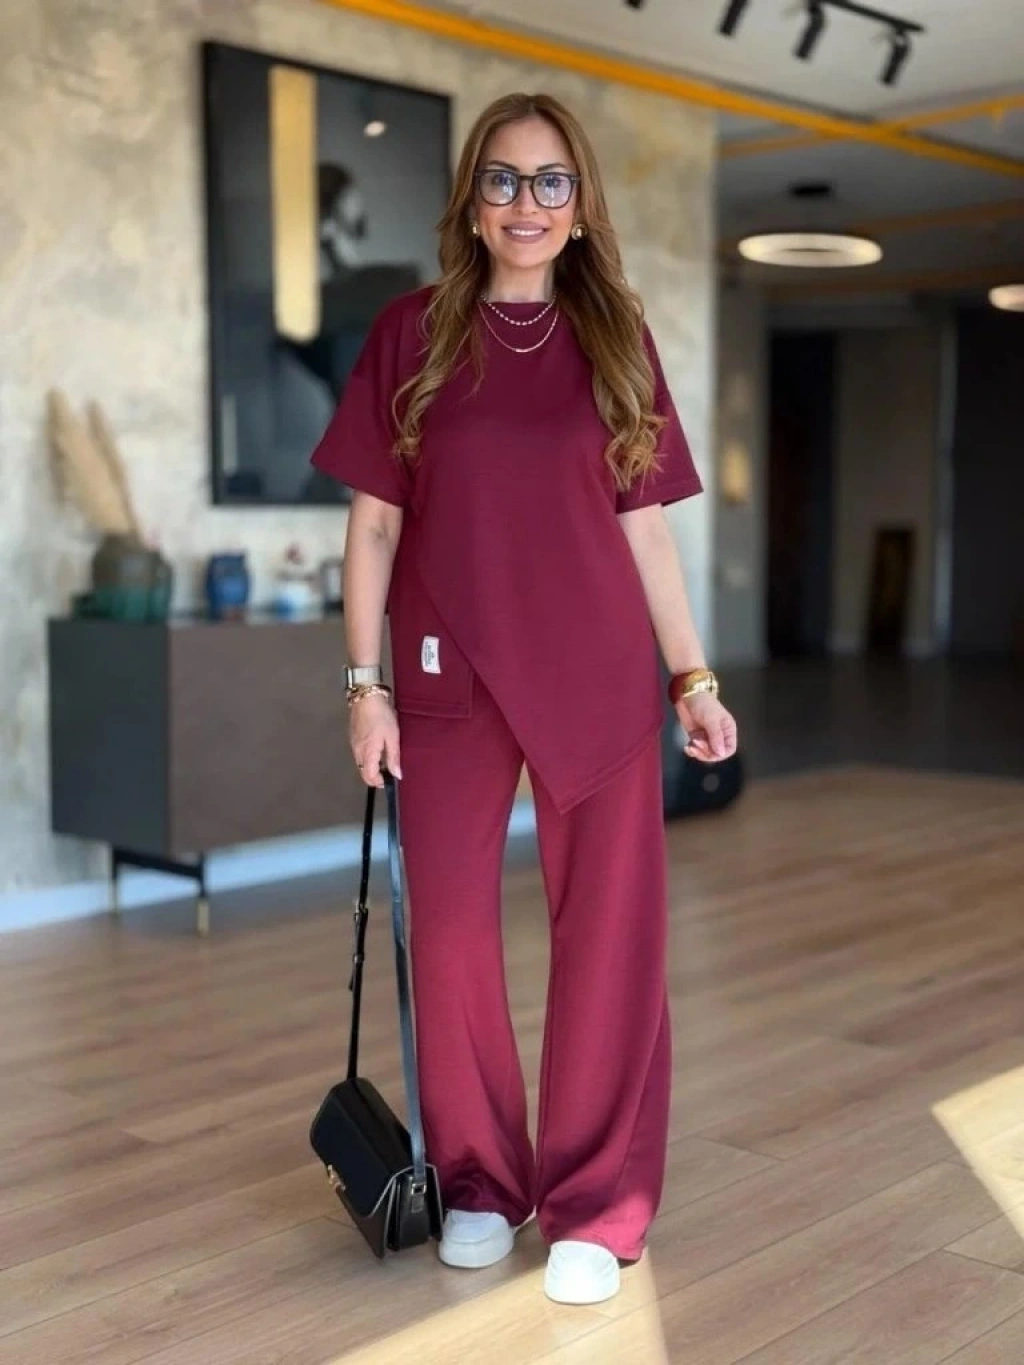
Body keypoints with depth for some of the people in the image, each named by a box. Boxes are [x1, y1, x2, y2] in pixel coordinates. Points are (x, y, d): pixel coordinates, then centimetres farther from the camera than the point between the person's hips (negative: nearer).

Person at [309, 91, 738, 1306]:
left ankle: (595, 1202, 16)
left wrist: (693, 675, 5)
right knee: (451, 929, 7)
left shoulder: (616, 341, 7)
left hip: (598, 676, 1)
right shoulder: (413, 333, 3)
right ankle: (478, 1180, 26)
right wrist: (365, 682, -3)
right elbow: (373, 523, 2)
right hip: (450, 676, 0)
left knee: (609, 933, 2)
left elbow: (645, 527, 8)